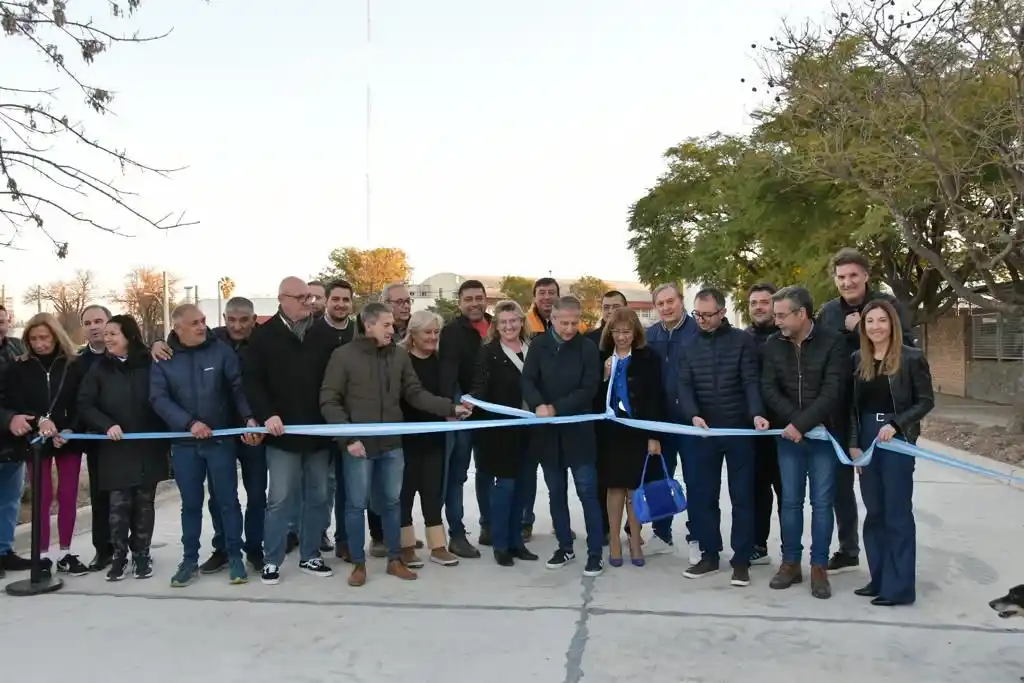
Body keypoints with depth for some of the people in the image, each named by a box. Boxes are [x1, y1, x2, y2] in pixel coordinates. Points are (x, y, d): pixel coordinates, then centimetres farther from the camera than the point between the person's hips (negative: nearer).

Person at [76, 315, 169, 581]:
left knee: (144, 503, 9)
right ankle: (119, 556, 13)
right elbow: (84, 405, -2)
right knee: (118, 504, -1)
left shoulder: (150, 364, -1)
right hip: (115, 449, 0)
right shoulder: (99, 368, 2)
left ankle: (142, 554, 21)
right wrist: (107, 425, -17)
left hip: (148, 448, 0)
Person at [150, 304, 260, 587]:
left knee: (228, 500, 5)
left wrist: (249, 418, -21)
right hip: (184, 443, 1)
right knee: (191, 504, 12)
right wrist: (189, 423, -18)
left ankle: (235, 557, 17)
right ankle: (190, 560, 24)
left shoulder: (221, 350, -4)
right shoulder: (164, 358, 0)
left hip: (220, 440, -1)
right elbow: (159, 399, -6)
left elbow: (238, 388, -6)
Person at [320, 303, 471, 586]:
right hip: (358, 445, -3)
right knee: (356, 504, 6)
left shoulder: (399, 355, 2)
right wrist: (348, 437, -15)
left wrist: (451, 407, -5)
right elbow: (329, 401, -8)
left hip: (391, 444, 4)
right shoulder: (343, 355, -8)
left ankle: (395, 560, 26)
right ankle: (359, 564, 20)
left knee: (392, 502, 13)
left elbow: (415, 393, 5)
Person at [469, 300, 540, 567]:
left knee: (521, 486, 10)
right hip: (501, 430, -4)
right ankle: (500, 545, 12)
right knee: (504, 485, -1)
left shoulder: (533, 349, 8)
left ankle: (516, 540, 23)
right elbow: (481, 387, -14)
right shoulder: (489, 352, -4)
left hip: (529, 429, 4)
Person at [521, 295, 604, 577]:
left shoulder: (588, 348, -5)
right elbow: (527, 380, -6)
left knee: (587, 492, -1)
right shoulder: (539, 344, 2)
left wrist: (556, 408, -18)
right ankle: (565, 547, 26)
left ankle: (595, 552, 8)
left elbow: (589, 388, -10)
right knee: (556, 493, 12)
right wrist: (538, 405, -25)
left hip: (578, 430, -3)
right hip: (548, 431, 3)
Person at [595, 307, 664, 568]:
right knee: (615, 486, 8)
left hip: (638, 431, -1)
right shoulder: (601, 358, 2)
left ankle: (635, 542, 19)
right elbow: (594, 397, 1)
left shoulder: (649, 358, -3)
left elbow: (656, 399, -5)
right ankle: (614, 542, 18)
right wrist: (604, 377, -16)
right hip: (610, 431, 1)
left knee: (635, 488, 7)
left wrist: (654, 436, -9)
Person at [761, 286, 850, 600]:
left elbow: (833, 392, -15)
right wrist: (794, 422, -14)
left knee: (821, 502, 3)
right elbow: (768, 389, -2)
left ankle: (819, 567, 14)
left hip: (824, 434, -3)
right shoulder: (772, 345, 2)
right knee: (790, 501, 8)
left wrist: (802, 424, -19)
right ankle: (790, 562, 20)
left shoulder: (833, 341, -9)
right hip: (789, 434, 3)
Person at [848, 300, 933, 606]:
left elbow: (926, 401, -4)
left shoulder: (912, 358, -5)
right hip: (865, 440, 5)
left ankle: (899, 587, 8)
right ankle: (879, 579, 20)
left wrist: (896, 424, -16)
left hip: (897, 441, -4)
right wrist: (853, 443, 0)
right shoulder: (857, 359, 7)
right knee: (874, 512, 10)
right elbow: (852, 406, 8)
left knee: (897, 513, 0)